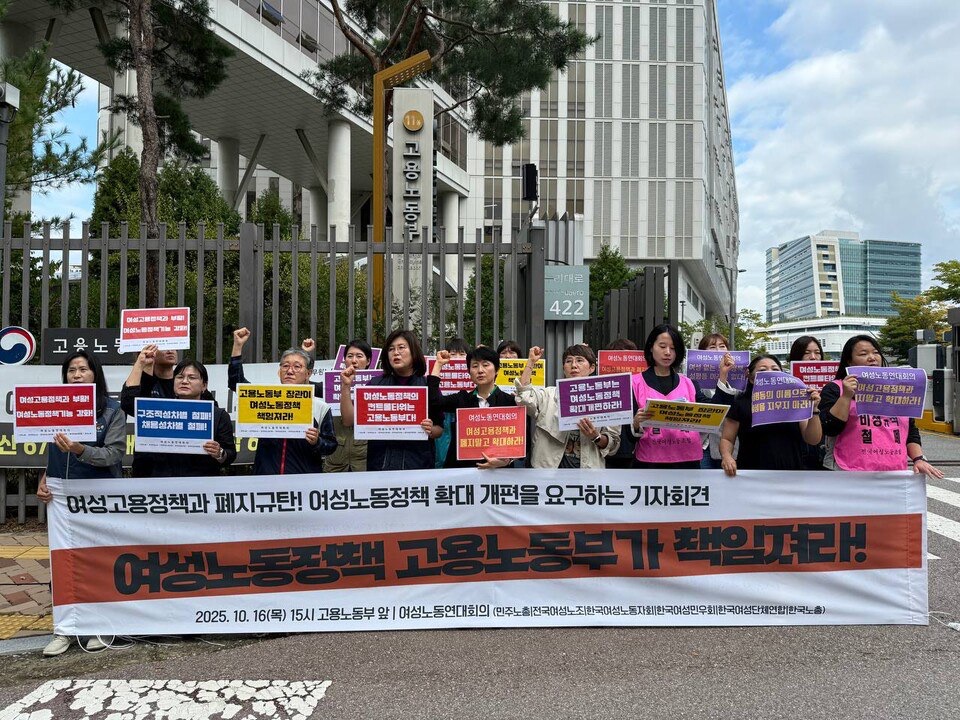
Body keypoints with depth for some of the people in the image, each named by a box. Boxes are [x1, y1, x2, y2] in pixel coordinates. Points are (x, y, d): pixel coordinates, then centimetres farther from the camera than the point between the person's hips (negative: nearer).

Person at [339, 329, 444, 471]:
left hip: (417, 464, 0)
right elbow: (349, 421, -1)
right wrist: (346, 386, -10)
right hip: (380, 464, 1)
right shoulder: (375, 385, 4)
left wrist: (431, 430, -14)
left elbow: (440, 429, 7)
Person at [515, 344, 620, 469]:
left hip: (588, 466, 0)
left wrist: (596, 437, -15)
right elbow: (524, 398, -15)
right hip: (553, 465, 0)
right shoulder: (549, 395, 5)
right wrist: (531, 362, -9)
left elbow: (613, 444, 5)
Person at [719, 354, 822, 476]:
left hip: (792, 475, 2)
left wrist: (813, 409, -7)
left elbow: (813, 440, 6)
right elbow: (727, 439, 9)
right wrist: (727, 457, -12)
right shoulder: (741, 403, 6)